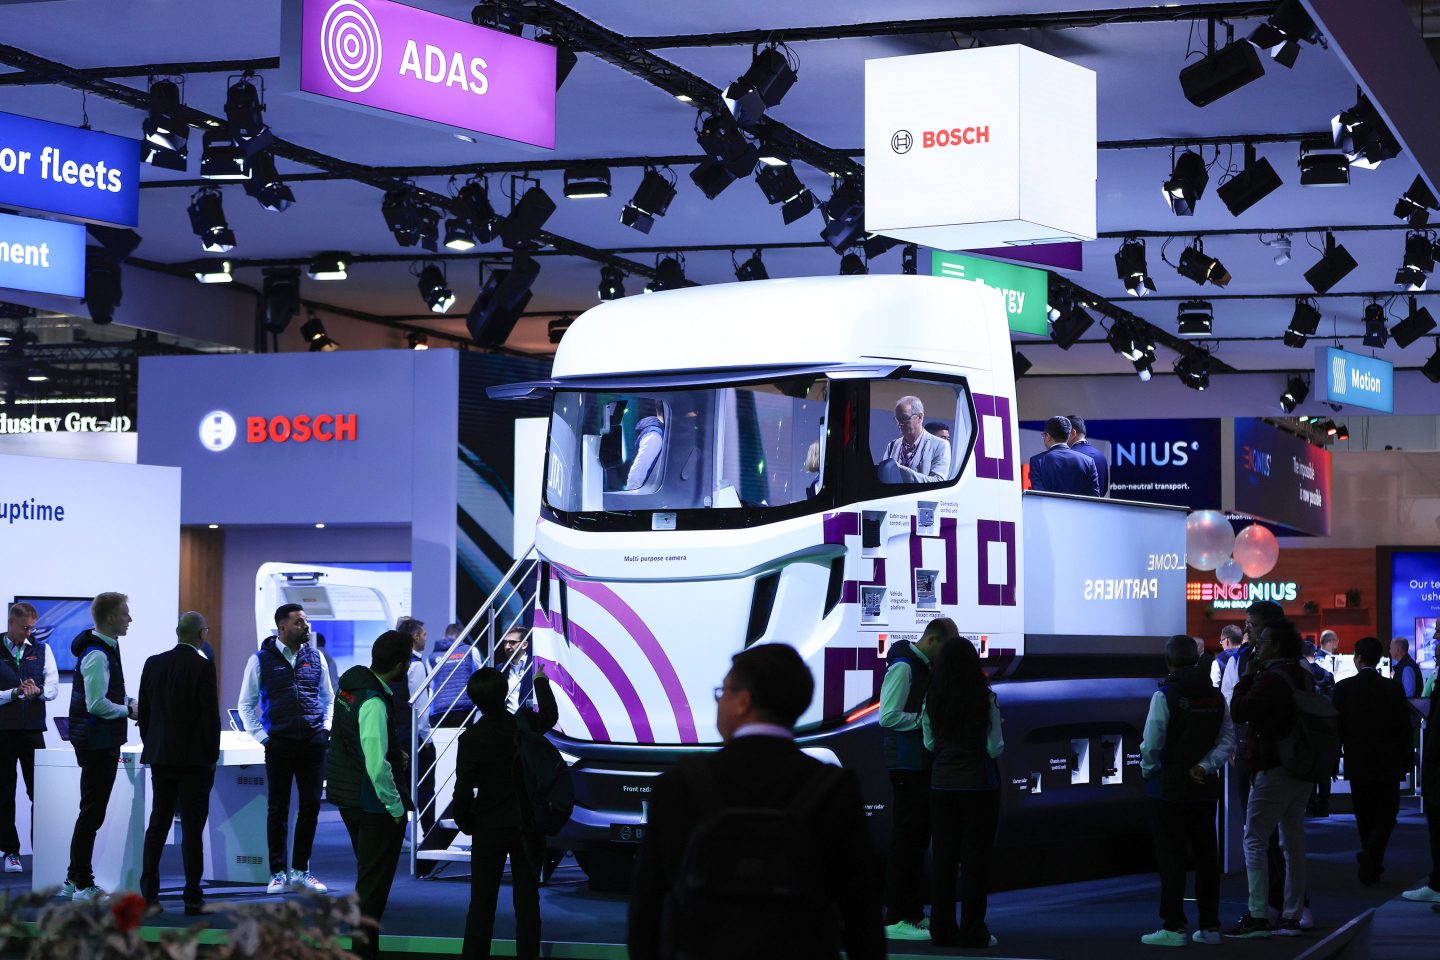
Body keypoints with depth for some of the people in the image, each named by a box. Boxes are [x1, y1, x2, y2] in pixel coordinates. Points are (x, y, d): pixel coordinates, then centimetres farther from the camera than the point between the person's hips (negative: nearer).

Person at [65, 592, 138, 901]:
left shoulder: (106, 649, 13)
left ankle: (75, 881, 23)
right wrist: (128, 710, -11)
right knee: (92, 813, -4)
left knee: (91, 812, 15)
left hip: (101, 743, 10)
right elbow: (97, 704, -24)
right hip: (97, 744, -10)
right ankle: (82, 886, 1)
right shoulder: (97, 655, -19)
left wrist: (129, 701, 7)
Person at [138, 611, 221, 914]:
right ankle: (192, 898, -1)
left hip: (160, 757, 5)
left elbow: (144, 711, 8)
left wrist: (151, 747, 16)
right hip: (194, 759, -5)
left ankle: (148, 893, 9)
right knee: (192, 829, -2)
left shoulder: (153, 664, 4)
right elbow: (211, 716, -12)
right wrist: (212, 758, -3)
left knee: (157, 826, 11)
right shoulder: (203, 667, -12)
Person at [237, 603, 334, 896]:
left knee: (311, 806, 4)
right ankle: (278, 874, 8)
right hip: (279, 744, -3)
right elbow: (246, 705, 6)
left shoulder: (315, 657, 10)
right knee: (278, 809, 2)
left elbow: (328, 697, 19)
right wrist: (262, 737, -2)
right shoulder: (261, 660, 0)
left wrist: (326, 728, 6)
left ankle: (301, 871, 14)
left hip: (314, 742, 3)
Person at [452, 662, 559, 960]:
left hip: (490, 828, -2)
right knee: (527, 900, 7)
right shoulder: (526, 723, -6)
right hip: (529, 827, 2)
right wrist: (541, 683, 36)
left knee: (482, 902, 4)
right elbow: (550, 715, 19)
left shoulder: (471, 738, -15)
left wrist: (465, 823, 5)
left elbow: (463, 791, -14)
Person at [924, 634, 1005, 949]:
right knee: (976, 858, 2)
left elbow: (929, 744, 7)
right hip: (979, 783, -3)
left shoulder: (932, 700, -1)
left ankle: (942, 929, 11)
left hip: (942, 784, 3)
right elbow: (995, 748, -8)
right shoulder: (985, 699, -10)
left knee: (943, 856, 10)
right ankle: (972, 932, 2)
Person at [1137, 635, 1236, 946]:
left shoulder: (1165, 696, -12)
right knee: (1206, 856, 11)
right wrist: (1205, 766, -5)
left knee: (1170, 857, -1)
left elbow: (1152, 745, -14)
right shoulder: (1216, 697, 6)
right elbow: (1227, 741, 0)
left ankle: (1173, 927, -2)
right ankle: (1209, 925, 14)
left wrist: (1148, 770, 3)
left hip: (1169, 789, -5)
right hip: (1205, 788, 5)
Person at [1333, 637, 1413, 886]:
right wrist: (1407, 760, 7)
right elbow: (1404, 728, -3)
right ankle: (1371, 854, -17)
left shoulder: (1344, 688, -6)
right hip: (1387, 763, -1)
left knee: (1365, 816, 12)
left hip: (1357, 763, 1)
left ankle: (1372, 866, 15)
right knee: (1387, 812, 6)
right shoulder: (1393, 689, -6)